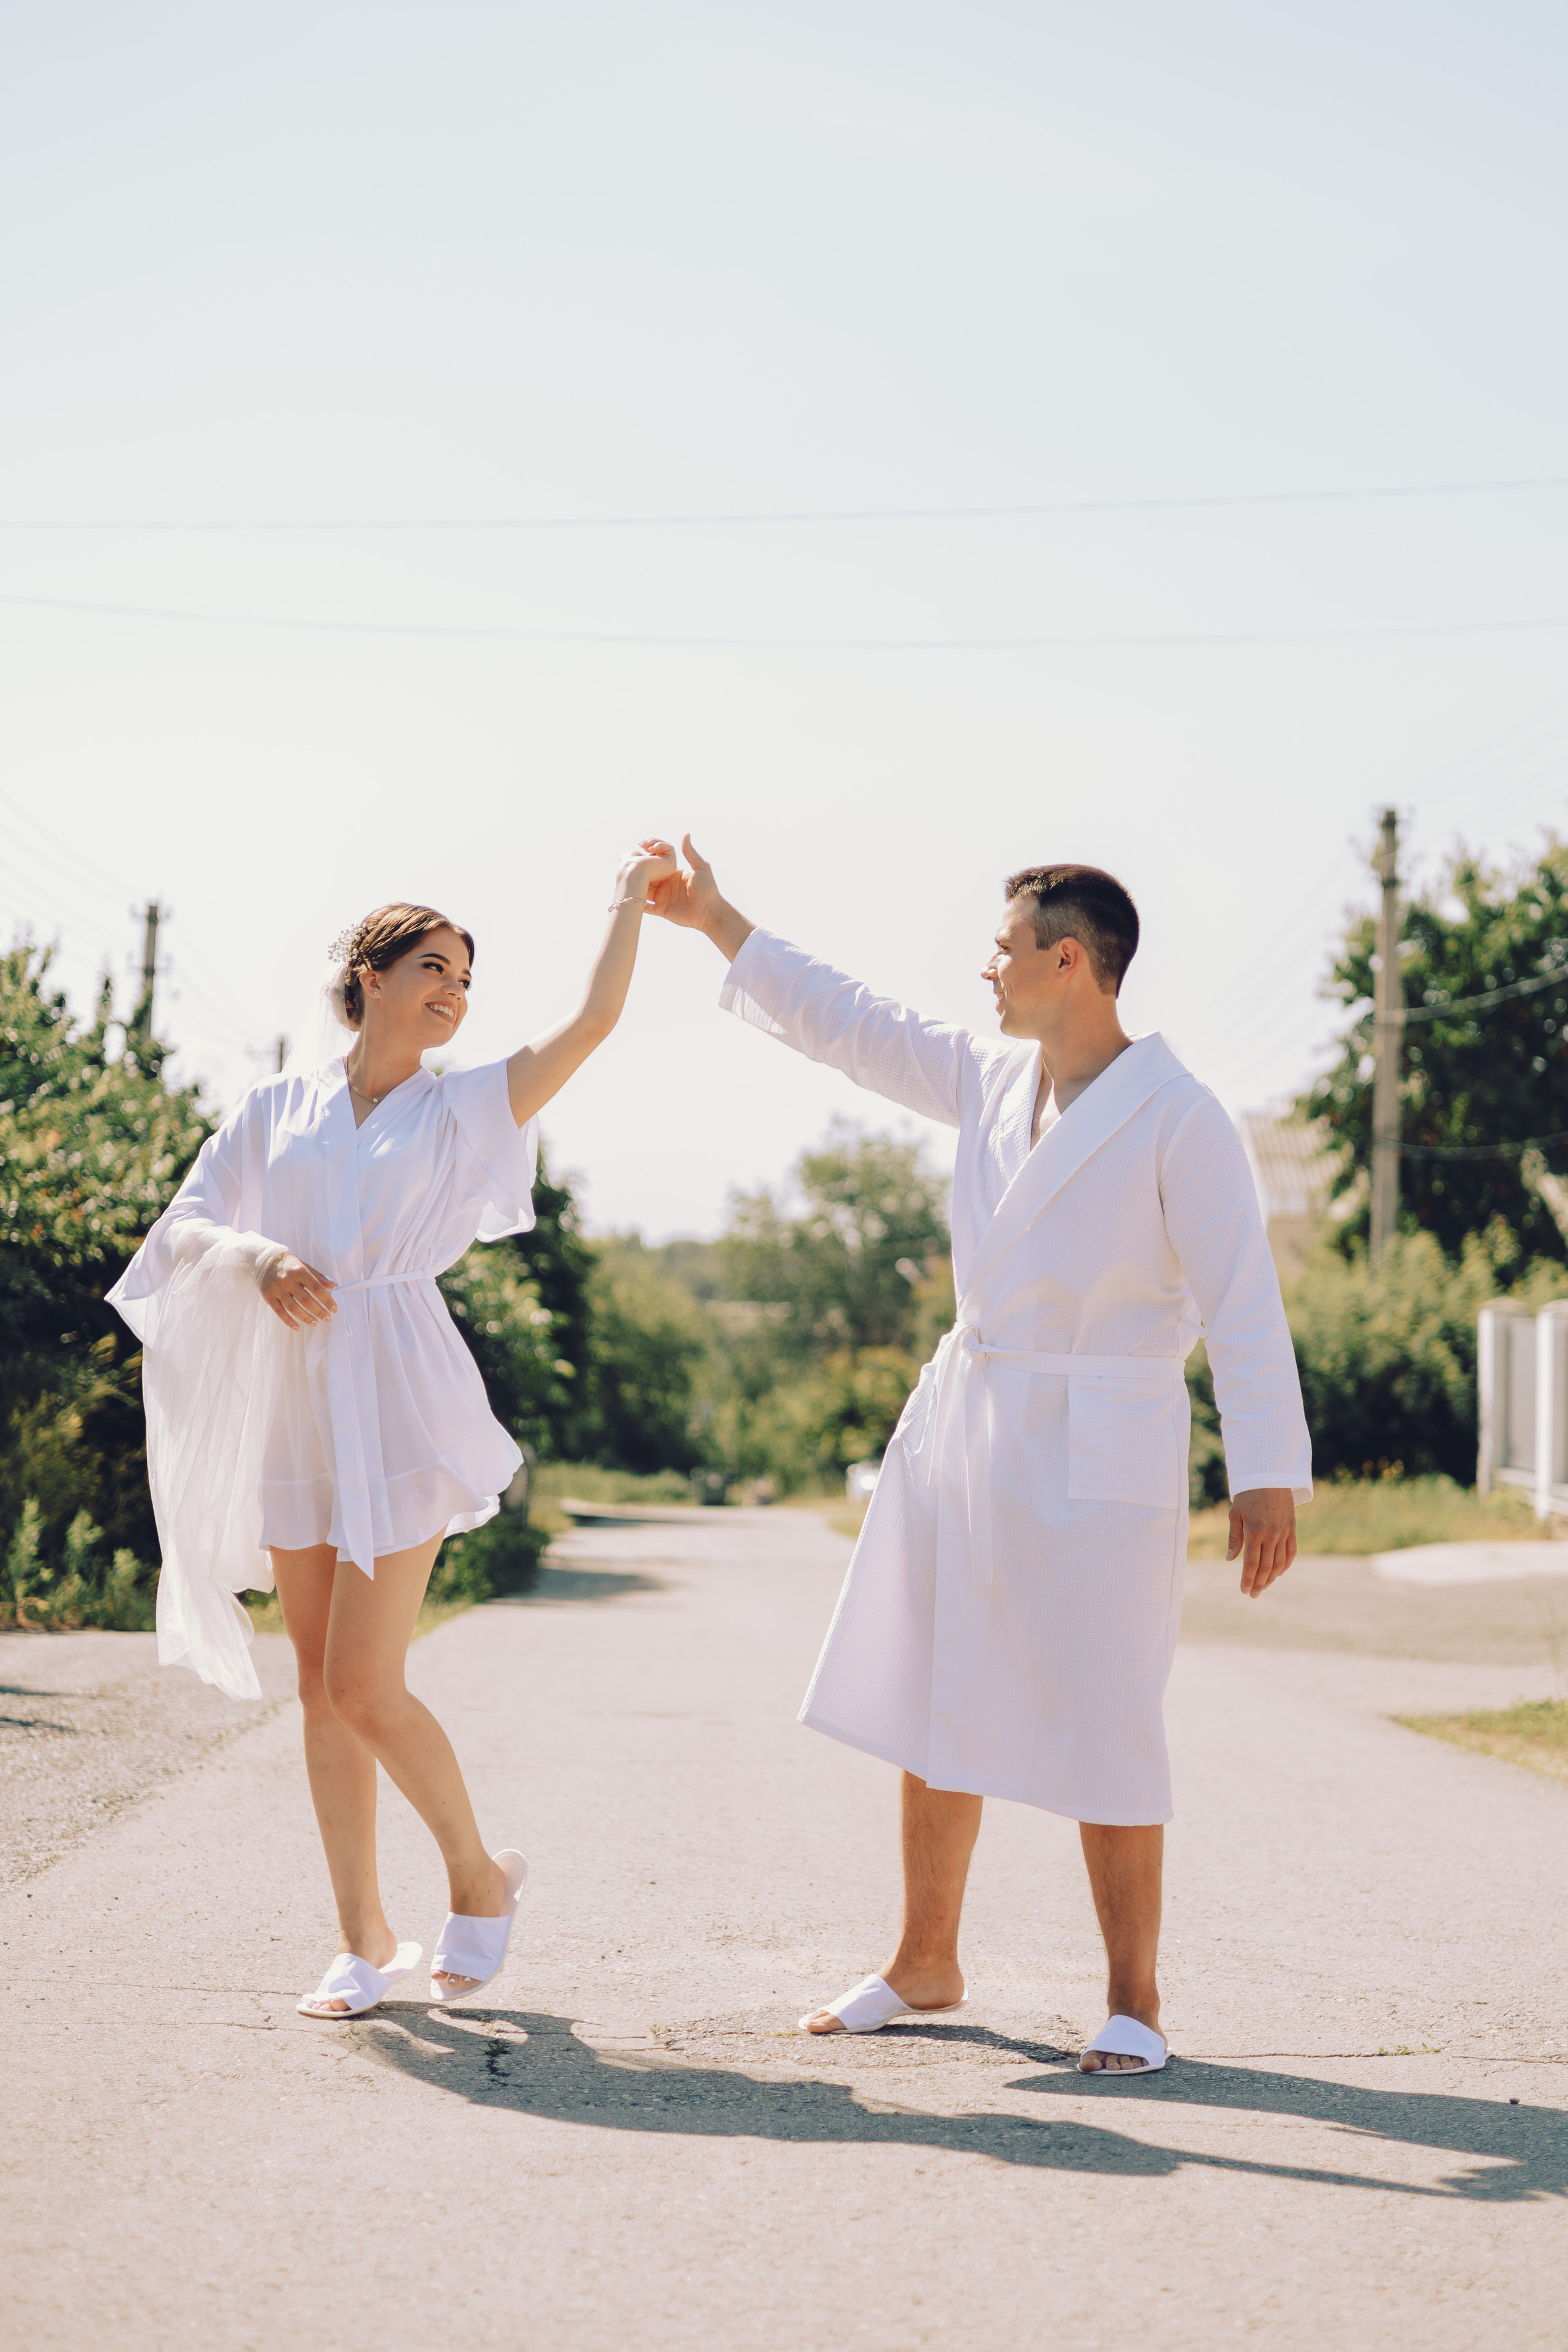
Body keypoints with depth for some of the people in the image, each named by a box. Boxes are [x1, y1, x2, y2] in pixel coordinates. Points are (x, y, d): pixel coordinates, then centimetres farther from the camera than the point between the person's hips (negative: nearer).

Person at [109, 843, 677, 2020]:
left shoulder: (463, 1108, 6)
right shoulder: (281, 1105, 10)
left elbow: (594, 1019, -3)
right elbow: (186, 1227, 7)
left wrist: (632, 897, 3)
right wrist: (257, 1257, -13)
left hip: (398, 1404, -3)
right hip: (293, 1407, 3)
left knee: (364, 1690, -10)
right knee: (322, 1687, 5)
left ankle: (480, 1876, 13)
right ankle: (364, 1937, 14)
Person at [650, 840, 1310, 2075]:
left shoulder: (1180, 1120, -13)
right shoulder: (992, 1079, 7)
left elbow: (1243, 1303, -14)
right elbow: (848, 1022, 17)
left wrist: (1269, 1478, -19)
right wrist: (715, 921, 19)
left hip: (1098, 1459, -7)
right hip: (964, 1432, 7)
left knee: (1104, 1729, -3)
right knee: (935, 1704, 12)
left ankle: (1133, 2000, 10)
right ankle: (926, 1965, 26)